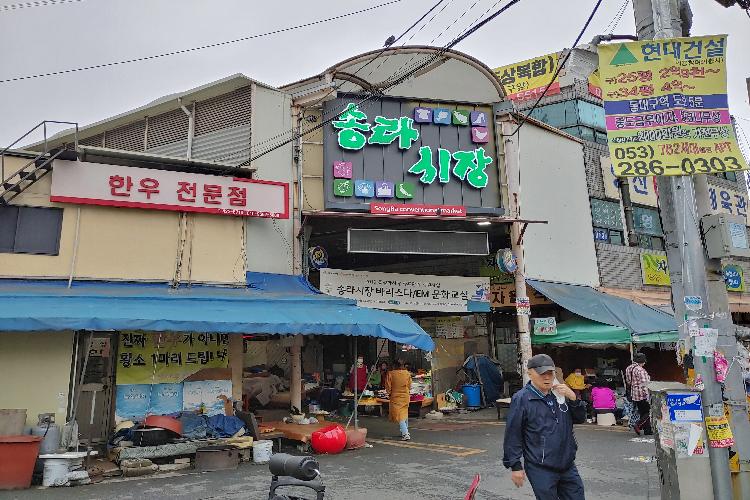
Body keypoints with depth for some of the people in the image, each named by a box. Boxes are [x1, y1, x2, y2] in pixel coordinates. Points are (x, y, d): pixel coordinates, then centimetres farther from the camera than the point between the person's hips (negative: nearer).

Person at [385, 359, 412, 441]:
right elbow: (409, 386, 5)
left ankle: (405, 434, -13)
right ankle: (405, 431, 31)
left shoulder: (390, 374, -15)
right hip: (405, 396, 4)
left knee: (400, 416, -3)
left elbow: (388, 387, -8)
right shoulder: (407, 373, -6)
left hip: (395, 397, -4)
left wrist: (389, 394, 10)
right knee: (405, 414, 21)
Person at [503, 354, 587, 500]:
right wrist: (515, 466, -11)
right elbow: (513, 435, -11)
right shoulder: (521, 399, -12)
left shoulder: (560, 394, 6)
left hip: (568, 466, 6)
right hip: (541, 470, -6)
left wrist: (573, 398, -8)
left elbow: (580, 419, 10)